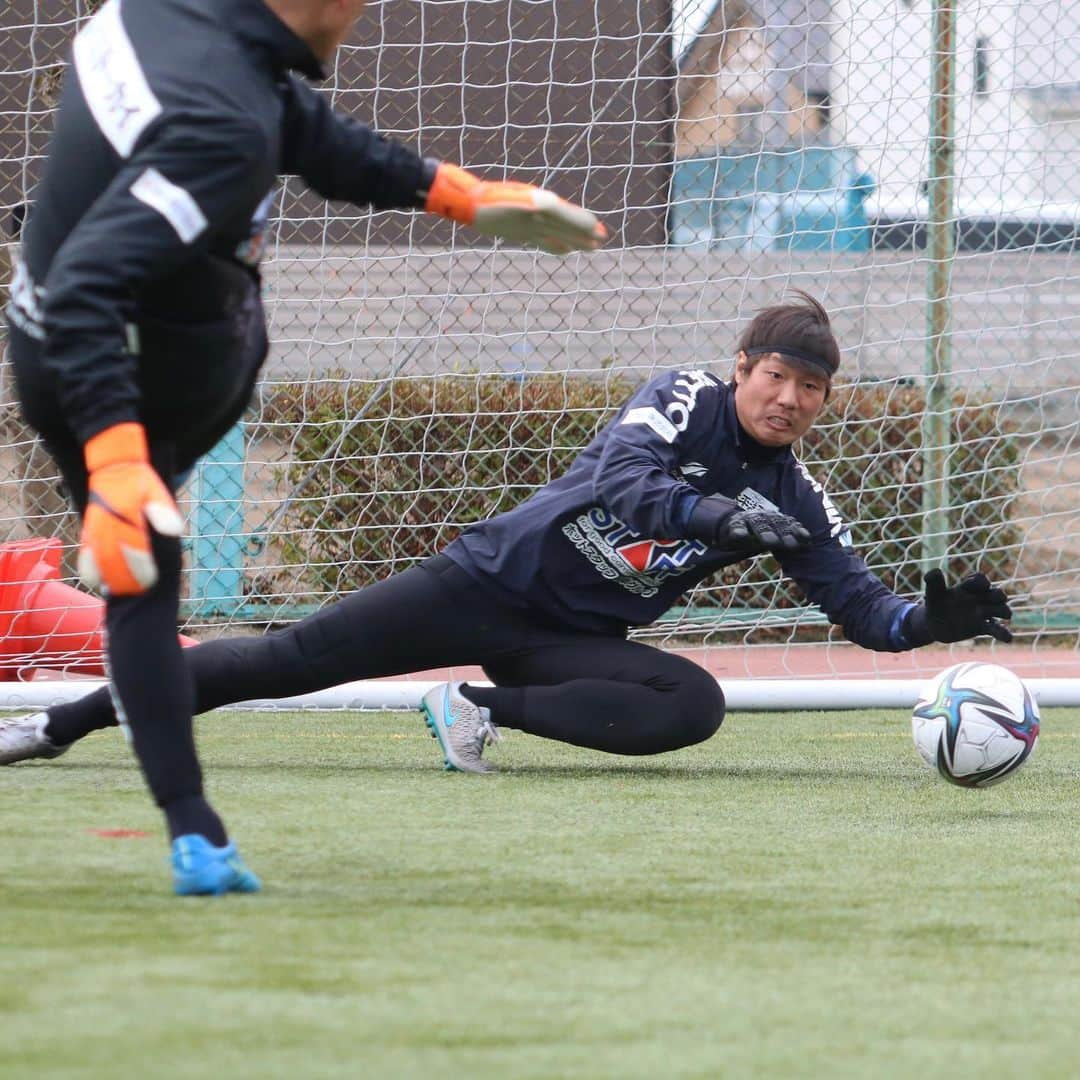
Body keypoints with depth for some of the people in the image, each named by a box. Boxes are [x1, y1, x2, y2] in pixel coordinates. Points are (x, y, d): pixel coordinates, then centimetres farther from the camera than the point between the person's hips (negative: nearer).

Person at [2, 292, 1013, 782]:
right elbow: (619, 480, -28)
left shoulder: (795, 500, 2)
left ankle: (490, 710, -17)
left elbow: (859, 605, 2)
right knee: (293, 659, -9)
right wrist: (717, 515, -43)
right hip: (493, 578, -3)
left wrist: (930, 620, -18)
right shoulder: (688, 398, -10)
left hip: (571, 642, 4)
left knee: (695, 705, -26)